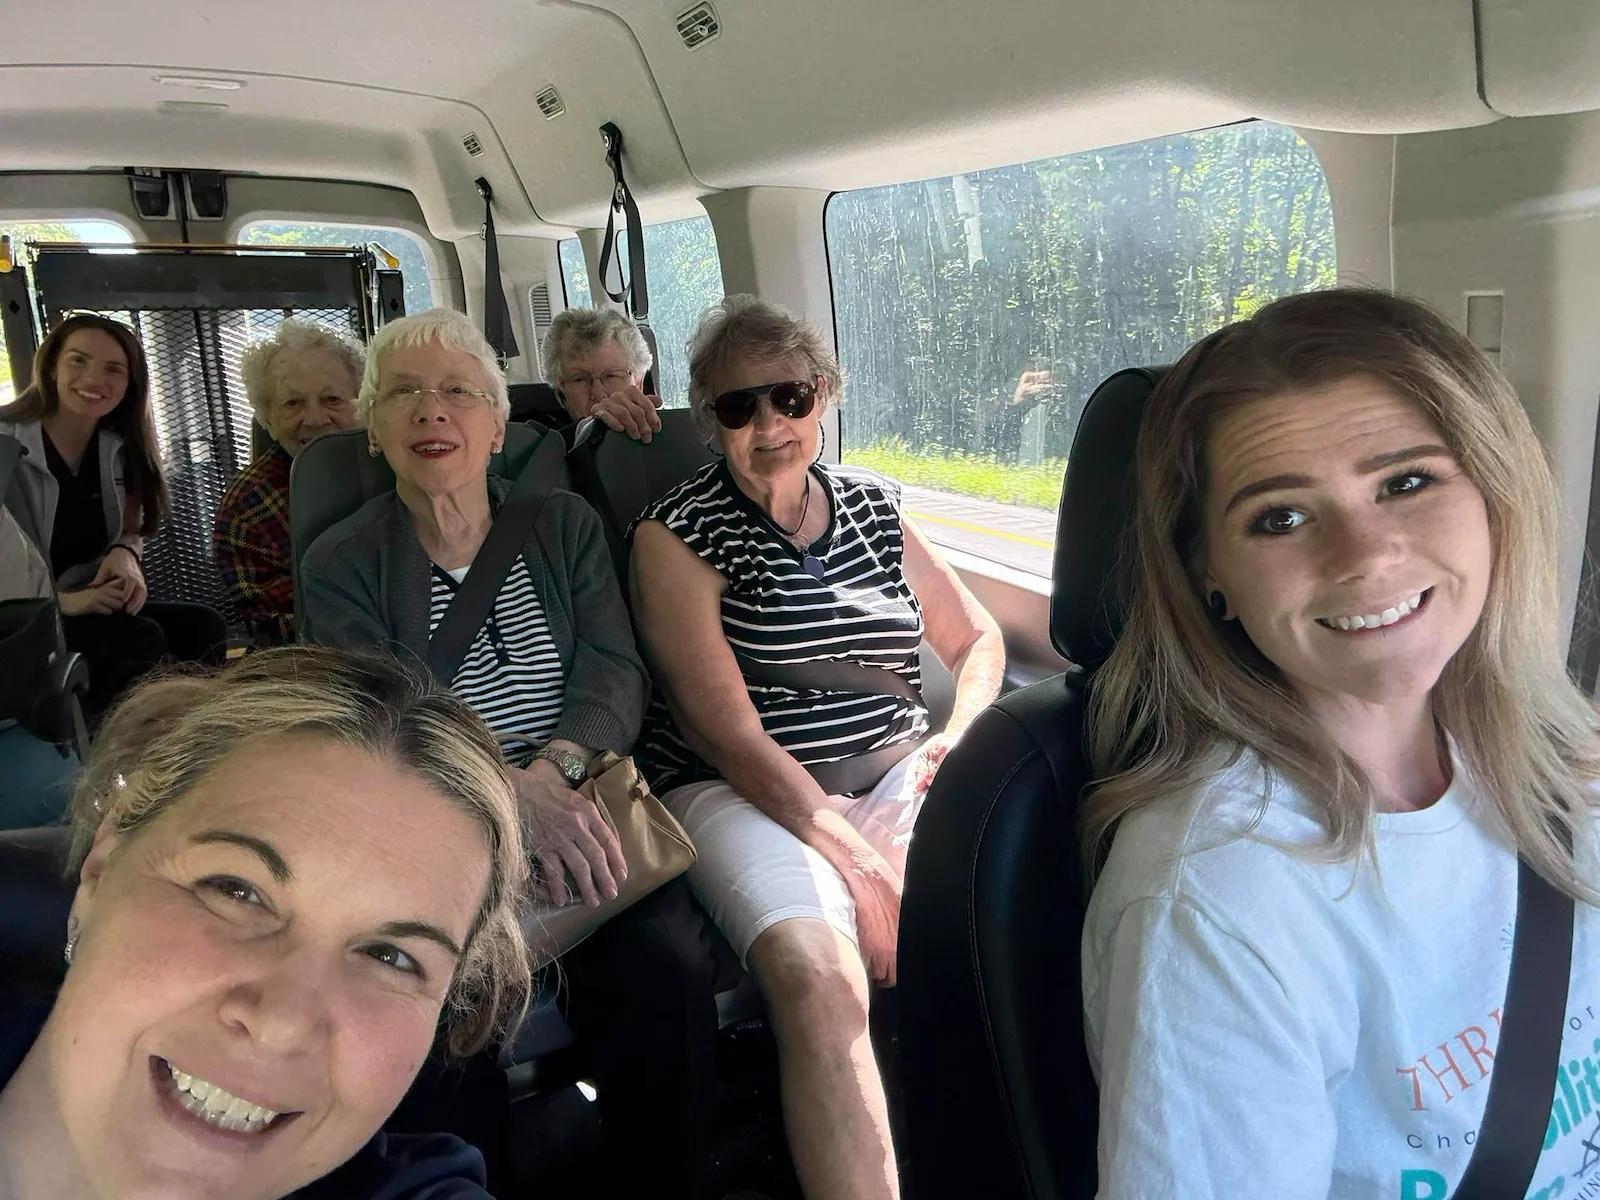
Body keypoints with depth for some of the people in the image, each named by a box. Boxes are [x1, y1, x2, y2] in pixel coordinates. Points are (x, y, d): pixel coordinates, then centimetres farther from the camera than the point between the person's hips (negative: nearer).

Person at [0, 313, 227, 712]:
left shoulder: (119, 450, 7)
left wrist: (126, 555, -11)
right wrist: (62, 601, -26)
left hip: (93, 604, 6)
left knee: (204, 626, -19)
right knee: (141, 640, -30)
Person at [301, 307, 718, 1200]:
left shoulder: (566, 525, 12)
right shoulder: (340, 565, 6)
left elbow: (615, 668, 1)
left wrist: (557, 764, -21)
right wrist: (513, 794, -24)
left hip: (581, 806, 1)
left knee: (668, 966, -25)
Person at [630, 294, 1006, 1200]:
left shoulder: (873, 506, 13)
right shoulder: (678, 536, -2)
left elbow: (979, 638, 19)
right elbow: (730, 734, -11)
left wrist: (956, 737, -3)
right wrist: (863, 865, -16)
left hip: (894, 774, 5)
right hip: (742, 791, -4)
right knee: (822, 978, -33)